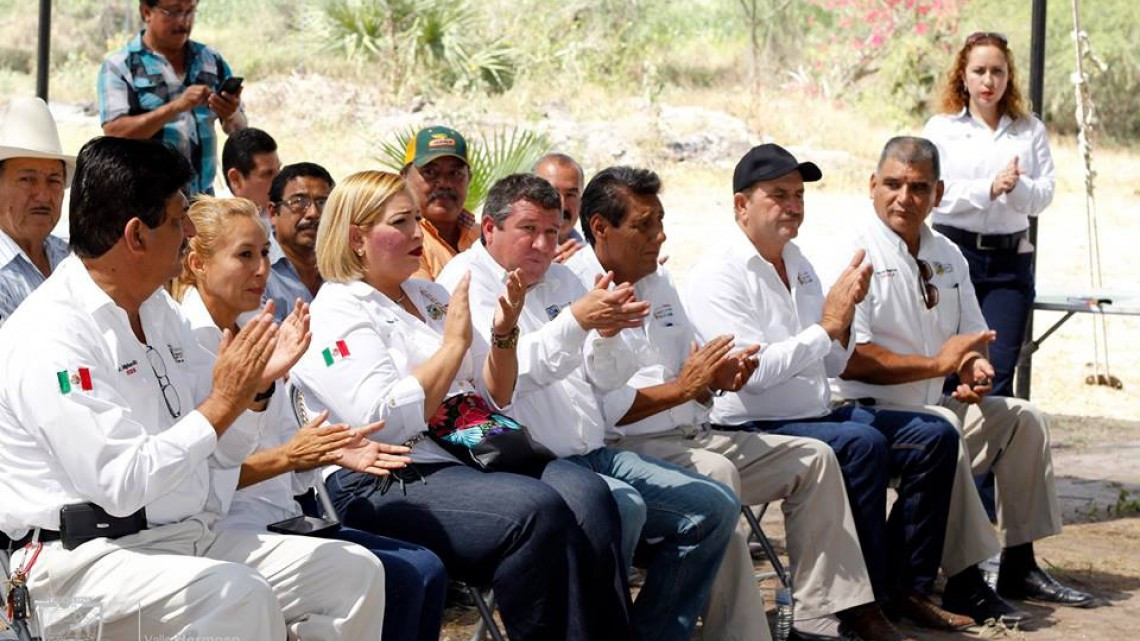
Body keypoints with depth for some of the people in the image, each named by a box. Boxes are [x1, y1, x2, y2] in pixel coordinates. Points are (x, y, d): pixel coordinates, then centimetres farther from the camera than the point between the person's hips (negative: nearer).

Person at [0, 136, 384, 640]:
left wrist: (255, 385, -3)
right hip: (90, 560, -9)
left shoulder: (160, 312, 13)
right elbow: (121, 484, -23)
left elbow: (217, 452, 16)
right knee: (239, 595, -34)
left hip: (194, 535, 9)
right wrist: (223, 404, -18)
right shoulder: (51, 338, -15)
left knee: (355, 571, -3)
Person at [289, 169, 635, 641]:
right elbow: (385, 421, -17)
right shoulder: (335, 315, -3)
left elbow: (495, 398, 22)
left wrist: (504, 335, 3)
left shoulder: (428, 296, 20)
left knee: (585, 493, -21)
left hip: (465, 459, 7)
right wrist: (454, 342, -13)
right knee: (537, 510, -31)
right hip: (384, 485, -7)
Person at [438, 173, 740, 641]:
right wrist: (577, 320, -29)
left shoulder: (559, 279, 21)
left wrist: (606, 333, -6)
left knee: (714, 507, -2)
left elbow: (605, 378, 16)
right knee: (622, 506, -35)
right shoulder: (466, 280, -3)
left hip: (595, 456, 9)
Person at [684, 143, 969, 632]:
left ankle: (907, 588, 1)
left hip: (817, 416, 9)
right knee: (863, 444, -31)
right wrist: (827, 325, -17)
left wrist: (844, 318, -2)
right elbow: (754, 371, -22)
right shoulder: (717, 275, -11)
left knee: (935, 436, -3)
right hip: (753, 430, -9)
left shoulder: (799, 265, 15)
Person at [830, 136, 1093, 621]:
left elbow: (973, 336, 21)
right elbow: (849, 359, -21)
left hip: (933, 404, 9)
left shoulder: (946, 257, 13)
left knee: (1021, 416, 3)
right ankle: (964, 581, -27)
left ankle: (1019, 567, 9)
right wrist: (937, 364, -19)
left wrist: (976, 367, -4)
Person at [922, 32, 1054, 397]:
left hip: (1011, 258, 2)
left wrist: (1015, 187, -18)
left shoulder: (1030, 131, 11)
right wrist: (990, 188, -18)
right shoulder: (942, 129, 5)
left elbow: (1043, 196, 3)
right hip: (955, 251, -2)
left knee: (999, 373, -3)